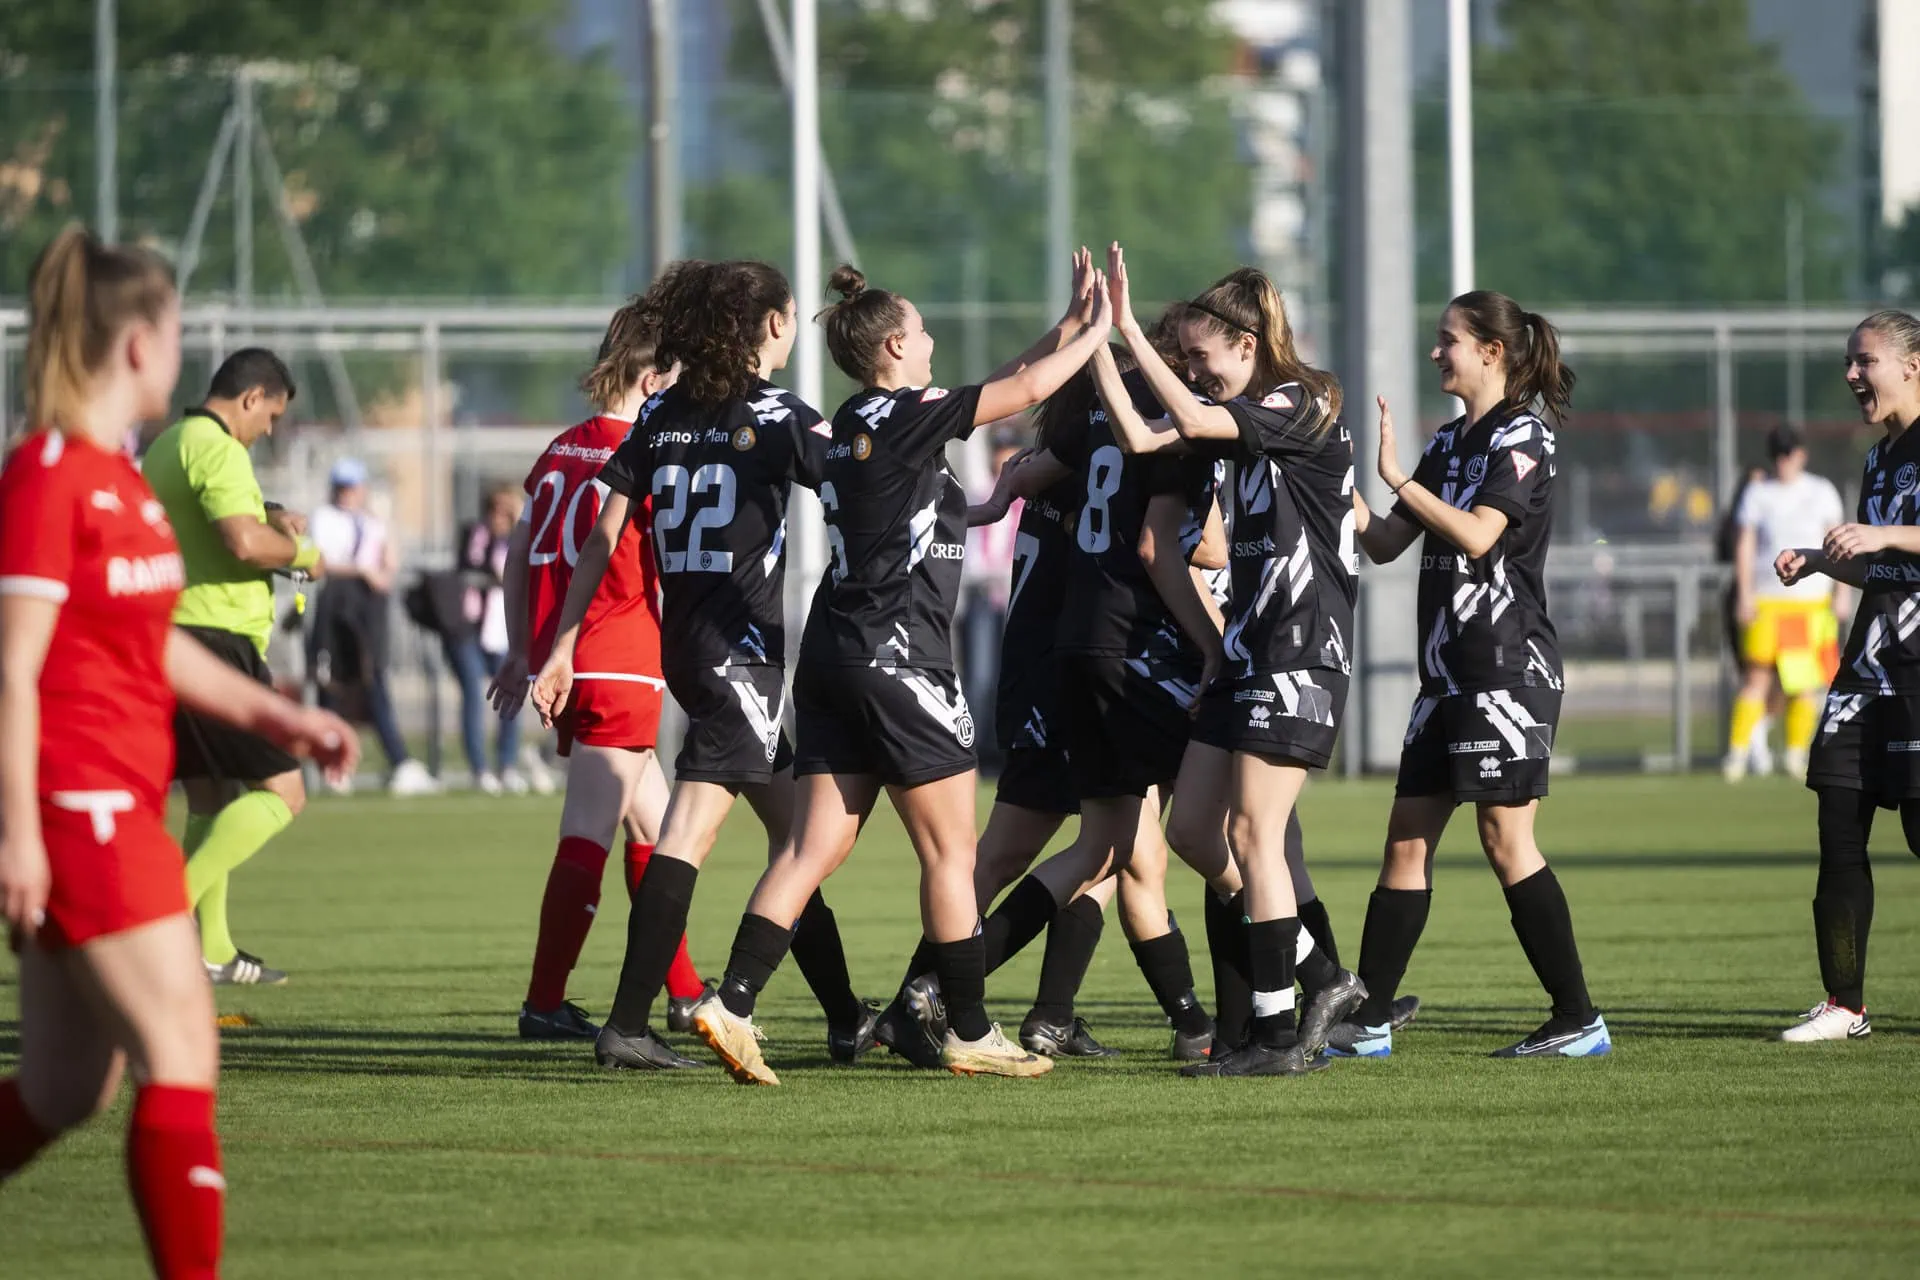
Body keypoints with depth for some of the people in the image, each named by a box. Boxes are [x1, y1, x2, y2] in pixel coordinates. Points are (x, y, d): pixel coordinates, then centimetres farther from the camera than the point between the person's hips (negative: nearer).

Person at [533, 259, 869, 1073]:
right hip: (743, 645, -7)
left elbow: (602, 539, 7)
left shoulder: (661, 417, 9)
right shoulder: (780, 417, -7)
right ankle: (627, 1026, -21)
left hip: (682, 642, 7)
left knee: (795, 833, 16)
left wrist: (562, 648, 9)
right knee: (688, 834, -13)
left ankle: (846, 1020, 22)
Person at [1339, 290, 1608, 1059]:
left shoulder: (1522, 436, -8)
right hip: (1449, 672, 9)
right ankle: (1368, 1023, 7)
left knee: (1506, 842, -9)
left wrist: (1398, 479, -19)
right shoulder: (1448, 444, 17)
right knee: (1408, 840, 6)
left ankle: (1578, 1021, -4)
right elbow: (1384, 544, 16)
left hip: (1507, 667, -9)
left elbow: (1477, 534, -21)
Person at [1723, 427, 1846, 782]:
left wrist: (1840, 595, 6)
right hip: (1766, 601, -2)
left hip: (1811, 600, 2)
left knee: (1806, 682, 0)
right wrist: (1745, 594, -8)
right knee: (1757, 679, -8)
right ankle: (1737, 753, -8)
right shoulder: (1757, 493, 4)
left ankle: (1796, 753, 11)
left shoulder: (1822, 492, 8)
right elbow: (1745, 544, 1)